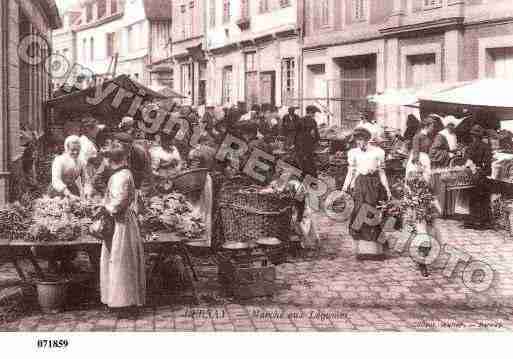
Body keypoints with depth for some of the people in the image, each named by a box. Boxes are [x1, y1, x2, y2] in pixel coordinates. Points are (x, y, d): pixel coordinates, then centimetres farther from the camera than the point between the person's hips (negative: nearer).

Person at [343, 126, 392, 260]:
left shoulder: (377, 152, 4)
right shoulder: (353, 153, 10)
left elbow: (381, 172, 7)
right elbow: (350, 172, 12)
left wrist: (387, 189, 3)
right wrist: (344, 188, 5)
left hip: (374, 184, -2)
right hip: (359, 184, 2)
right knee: (359, 215, -4)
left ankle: (375, 250, 0)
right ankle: (362, 250, 0)